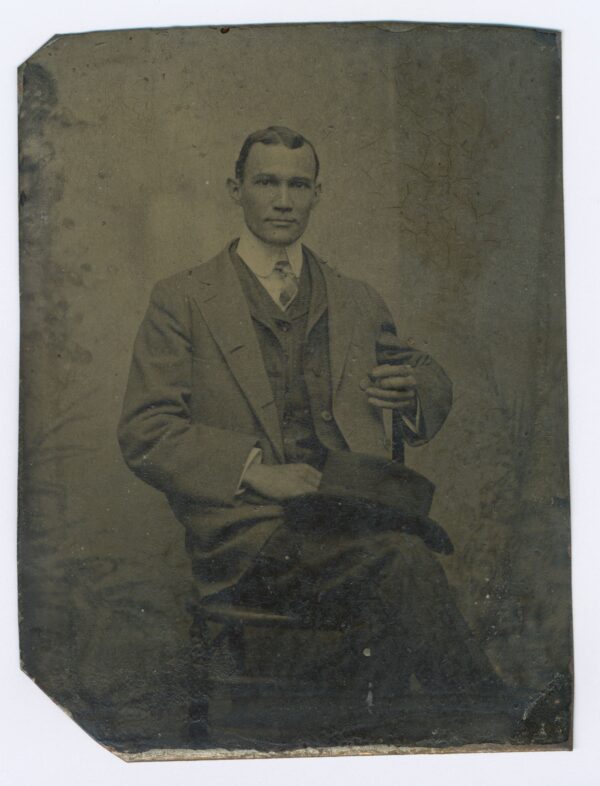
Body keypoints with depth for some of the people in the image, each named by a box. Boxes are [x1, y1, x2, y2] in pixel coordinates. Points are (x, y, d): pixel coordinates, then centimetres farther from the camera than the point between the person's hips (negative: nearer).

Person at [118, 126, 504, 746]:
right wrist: (254, 469, -14)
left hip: (359, 521, 3)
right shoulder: (182, 301, 10)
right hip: (248, 533, -3)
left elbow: (434, 386, 31)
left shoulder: (359, 303, 22)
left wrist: (416, 388, 4)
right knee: (402, 564, -30)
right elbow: (144, 432, 1)